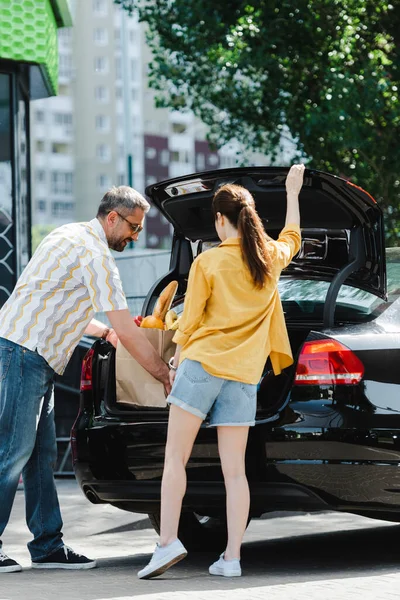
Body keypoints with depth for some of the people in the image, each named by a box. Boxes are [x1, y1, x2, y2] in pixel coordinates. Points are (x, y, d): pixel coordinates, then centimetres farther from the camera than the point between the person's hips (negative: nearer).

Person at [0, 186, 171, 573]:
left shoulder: (71, 237, 20)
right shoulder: (94, 253, -12)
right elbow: (126, 330, -13)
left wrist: (105, 332, 25)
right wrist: (164, 375, -6)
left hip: (33, 359, 11)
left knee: (41, 454, 9)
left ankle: (48, 545, 11)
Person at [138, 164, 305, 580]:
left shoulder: (207, 262, -4)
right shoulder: (271, 258, 8)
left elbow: (188, 322, -2)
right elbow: (292, 239, 33)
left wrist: (175, 364, 11)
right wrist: (292, 193, 44)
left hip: (202, 363, -4)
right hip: (244, 374, 4)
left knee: (175, 458, -1)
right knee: (234, 470, 3)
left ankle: (168, 542, -12)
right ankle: (232, 558, 0)